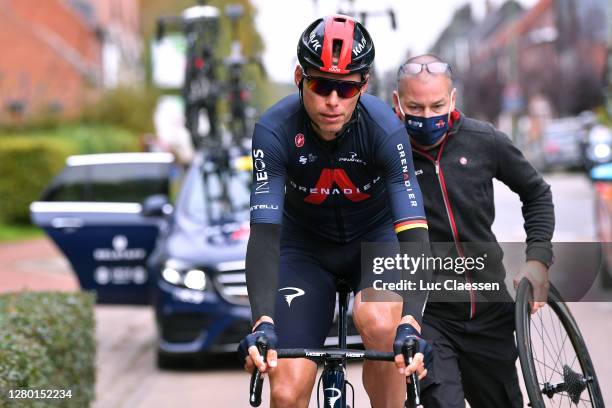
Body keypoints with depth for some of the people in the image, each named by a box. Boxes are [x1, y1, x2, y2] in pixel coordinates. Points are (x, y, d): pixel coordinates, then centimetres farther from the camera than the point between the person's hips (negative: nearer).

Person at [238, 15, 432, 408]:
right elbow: (264, 235, -32)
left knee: (379, 321, -34)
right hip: (306, 244, 1)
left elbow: (414, 235, -34)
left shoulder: (385, 129, -29)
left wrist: (411, 323, -49)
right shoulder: (275, 130, -27)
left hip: (376, 236, -1)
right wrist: (263, 322, -47)